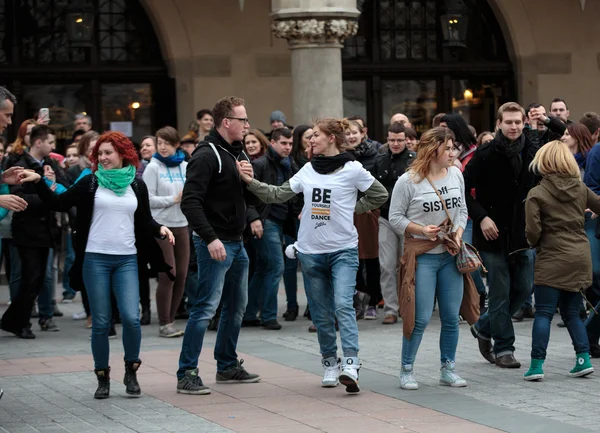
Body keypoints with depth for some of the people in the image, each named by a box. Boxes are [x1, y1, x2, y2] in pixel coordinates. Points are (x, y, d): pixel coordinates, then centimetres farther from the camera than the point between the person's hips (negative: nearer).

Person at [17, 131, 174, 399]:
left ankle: (131, 371, 10)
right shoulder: (91, 183, 5)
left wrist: (160, 229, -4)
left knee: (131, 318, -11)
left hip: (127, 260, 1)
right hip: (95, 259, -1)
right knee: (101, 322, 1)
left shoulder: (137, 185, 9)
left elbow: (144, 220, 15)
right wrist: (38, 182, -9)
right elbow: (58, 203, 2)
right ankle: (102, 378, 14)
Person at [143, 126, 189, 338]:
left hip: (182, 225, 5)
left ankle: (170, 320, 17)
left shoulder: (186, 167, 6)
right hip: (161, 226, -4)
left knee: (181, 275, 5)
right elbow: (148, 200, -10)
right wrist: (174, 199, -12)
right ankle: (164, 324, 1)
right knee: (167, 275, -7)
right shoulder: (153, 168, -5)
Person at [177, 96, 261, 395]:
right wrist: (210, 239, -28)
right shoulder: (207, 155, -14)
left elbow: (251, 200, 19)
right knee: (206, 307, -11)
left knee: (237, 306, 16)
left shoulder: (237, 153, 14)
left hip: (237, 243, 9)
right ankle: (186, 374, -8)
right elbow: (190, 202, -22)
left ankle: (228, 365, 27)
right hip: (215, 244, -9)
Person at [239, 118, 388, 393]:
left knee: (343, 304, -20)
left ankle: (350, 364, -28)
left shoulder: (352, 169, -5)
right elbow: (278, 195, 5)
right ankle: (330, 363, 22)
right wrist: (251, 182, -6)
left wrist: (351, 210, 0)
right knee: (321, 313, 9)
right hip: (311, 251, 5)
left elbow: (380, 195, 4)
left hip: (343, 249, -5)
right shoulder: (308, 170, 7)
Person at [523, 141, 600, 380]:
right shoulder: (581, 188, 5)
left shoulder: (536, 194, -8)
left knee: (543, 313, -1)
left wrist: (535, 244, 8)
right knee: (572, 313, 15)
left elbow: (533, 231, -13)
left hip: (552, 259, -5)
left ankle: (537, 364, -5)